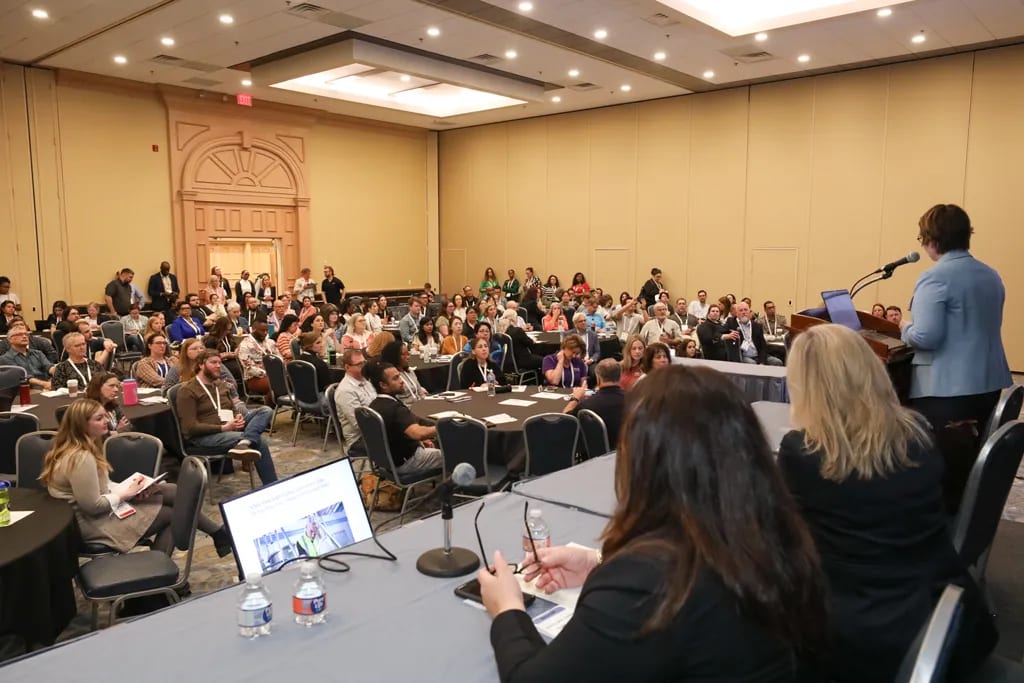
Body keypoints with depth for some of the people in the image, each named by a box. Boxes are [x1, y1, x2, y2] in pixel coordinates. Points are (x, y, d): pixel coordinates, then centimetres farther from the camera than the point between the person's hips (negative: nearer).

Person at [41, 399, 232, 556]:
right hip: (95, 523, -10)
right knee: (173, 513, -2)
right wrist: (126, 494, -15)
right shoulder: (81, 458, -28)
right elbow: (92, 506, -28)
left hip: (103, 505, 10)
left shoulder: (77, 449, 5)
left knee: (172, 492, 1)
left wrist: (127, 488, -3)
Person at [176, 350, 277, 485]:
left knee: (265, 411, -20)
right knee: (260, 441, -30)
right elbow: (190, 428, -13)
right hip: (204, 437, -8)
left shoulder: (221, 385, 21)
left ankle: (243, 443, -45)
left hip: (229, 429, 8)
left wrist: (238, 418, -2)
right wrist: (223, 428, -21)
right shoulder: (187, 390, -5)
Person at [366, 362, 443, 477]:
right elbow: (418, 433, -45)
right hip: (406, 461, -9)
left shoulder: (375, 405, -2)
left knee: (439, 446, 26)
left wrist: (421, 440, 7)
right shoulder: (394, 408, -32)